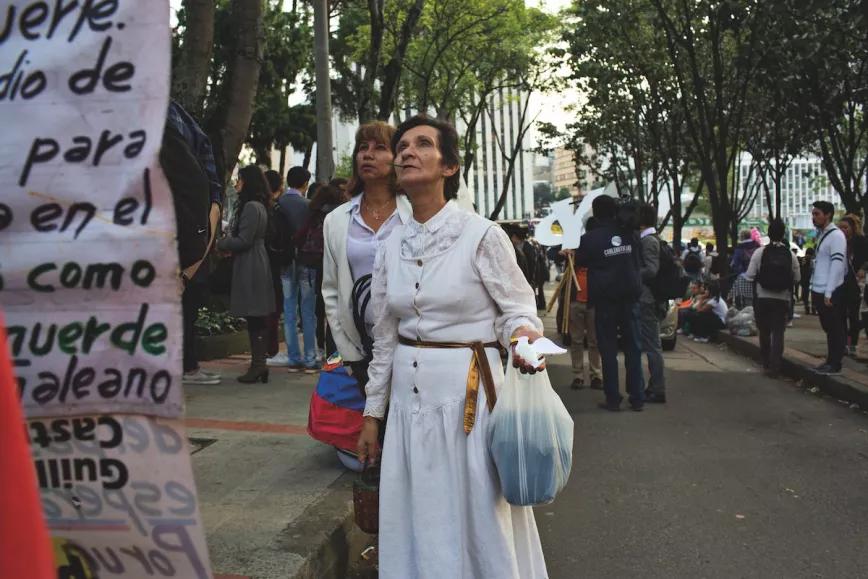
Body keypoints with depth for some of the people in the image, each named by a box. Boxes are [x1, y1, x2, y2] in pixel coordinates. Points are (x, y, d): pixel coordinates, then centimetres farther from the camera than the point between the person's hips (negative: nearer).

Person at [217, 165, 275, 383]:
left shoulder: (251, 207, -13)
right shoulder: (259, 206, 17)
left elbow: (243, 240, -17)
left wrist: (221, 244, -3)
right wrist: (228, 242, 9)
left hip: (250, 267, -10)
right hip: (257, 265, 10)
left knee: (254, 318, -7)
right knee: (258, 318, 11)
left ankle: (257, 365, -3)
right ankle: (259, 364, 15)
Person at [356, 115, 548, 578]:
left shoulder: (481, 235, -9)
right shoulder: (391, 248, 6)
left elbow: (517, 307, -5)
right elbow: (384, 339, 11)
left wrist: (523, 337, -28)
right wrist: (372, 414, 13)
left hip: (469, 389, -4)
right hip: (410, 394, 5)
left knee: (477, 516, 4)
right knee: (418, 519, 12)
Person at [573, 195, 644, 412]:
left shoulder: (590, 238, -9)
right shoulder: (630, 234, 2)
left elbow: (579, 262, 7)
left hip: (604, 298, -3)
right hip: (630, 296, 3)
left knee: (608, 349, 3)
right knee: (633, 347, 8)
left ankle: (613, 399, 4)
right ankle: (637, 398, 10)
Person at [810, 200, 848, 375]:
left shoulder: (836, 235, -12)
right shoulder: (822, 235, 15)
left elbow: (837, 264, -18)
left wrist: (828, 293, -20)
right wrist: (814, 290, 14)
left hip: (831, 293, -9)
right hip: (820, 291, 9)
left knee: (835, 329, -1)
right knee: (828, 328, 14)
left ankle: (835, 365, 5)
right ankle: (830, 361, 21)